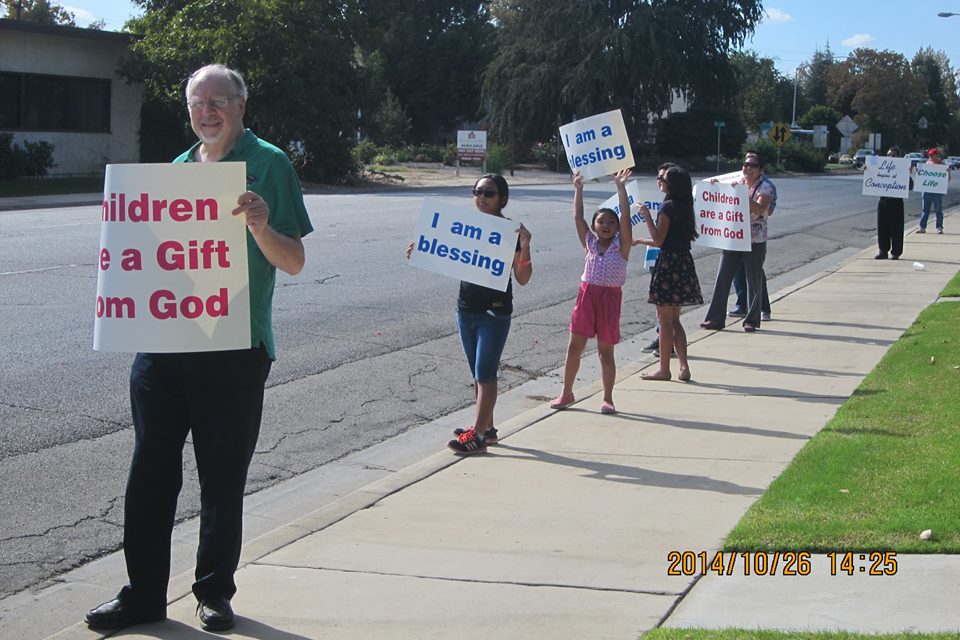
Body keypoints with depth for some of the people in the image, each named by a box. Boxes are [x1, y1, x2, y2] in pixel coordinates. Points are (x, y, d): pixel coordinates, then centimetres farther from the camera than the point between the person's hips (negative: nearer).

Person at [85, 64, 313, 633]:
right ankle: (144, 593, 17)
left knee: (223, 479, 6)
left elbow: (293, 263, -6)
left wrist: (261, 227, -25)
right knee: (150, 472, 7)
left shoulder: (268, 164, -2)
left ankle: (216, 592, 20)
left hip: (234, 348, -5)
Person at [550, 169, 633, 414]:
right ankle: (567, 393, 16)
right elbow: (578, 216, 2)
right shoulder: (589, 242, 6)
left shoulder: (621, 245, -2)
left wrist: (620, 187, -18)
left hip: (610, 297, -3)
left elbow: (625, 216, -13)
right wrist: (578, 189, -2)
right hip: (587, 294, 3)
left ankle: (607, 398, 11)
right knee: (574, 346, 5)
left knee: (605, 350, 3)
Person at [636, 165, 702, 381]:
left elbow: (658, 240, -15)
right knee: (674, 319, 14)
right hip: (684, 262, 9)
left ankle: (664, 369, 5)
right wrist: (641, 241, 29)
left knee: (665, 320, -1)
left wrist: (647, 216, -13)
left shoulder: (668, 207, -13)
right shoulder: (684, 207, 13)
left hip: (668, 263, -9)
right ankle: (684, 366, 10)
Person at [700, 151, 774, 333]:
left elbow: (760, 209, -21)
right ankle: (715, 318, 5)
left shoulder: (765, 188, -5)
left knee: (753, 282, 4)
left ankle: (751, 321, 14)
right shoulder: (737, 184, 11)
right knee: (722, 278, 1)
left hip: (755, 241, -4)